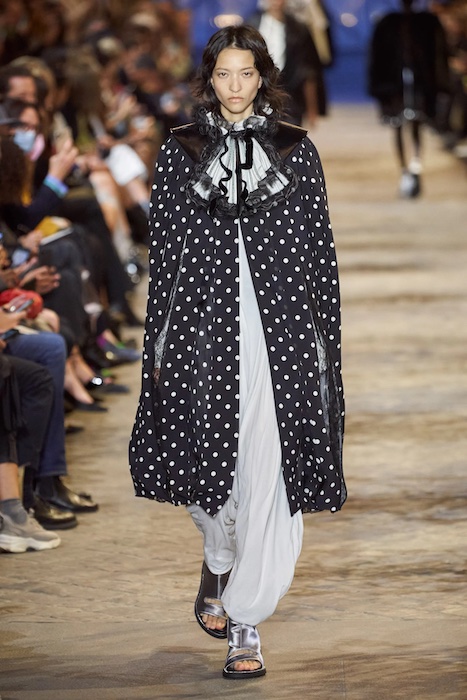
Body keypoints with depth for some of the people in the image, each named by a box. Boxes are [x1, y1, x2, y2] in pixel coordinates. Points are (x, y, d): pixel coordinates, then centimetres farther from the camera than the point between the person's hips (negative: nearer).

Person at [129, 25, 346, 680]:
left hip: (279, 330, -1)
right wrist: (159, 345, 4)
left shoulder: (296, 149, 6)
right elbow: (162, 250, 7)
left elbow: (319, 250, 6)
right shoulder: (179, 151, 7)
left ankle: (245, 620, 0)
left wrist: (325, 342, 2)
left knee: (267, 474, -5)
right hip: (203, 324, 1)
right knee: (209, 454, 7)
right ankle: (220, 562, 38)